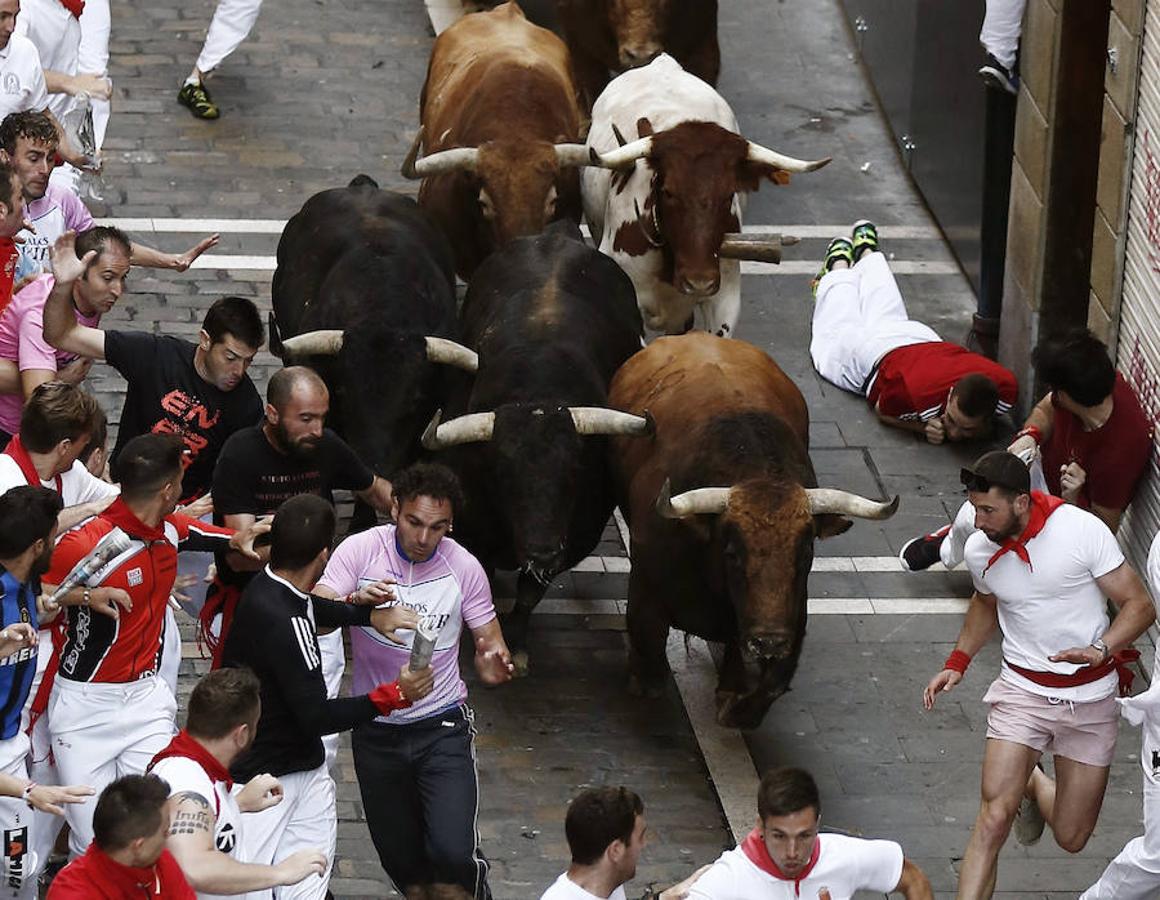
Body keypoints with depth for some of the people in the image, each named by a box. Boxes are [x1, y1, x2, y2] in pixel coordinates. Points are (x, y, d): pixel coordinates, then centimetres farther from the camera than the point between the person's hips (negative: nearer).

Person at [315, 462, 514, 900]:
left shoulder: (464, 567, -7)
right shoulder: (360, 550, -10)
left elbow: (490, 643, 0)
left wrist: (493, 665, -25)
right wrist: (356, 602, -39)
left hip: (442, 726, -1)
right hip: (376, 729, 1)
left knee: (452, 855, -17)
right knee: (400, 860, 10)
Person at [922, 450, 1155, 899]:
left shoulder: (1083, 531, -17)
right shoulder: (979, 550, -3)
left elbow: (1139, 605, -11)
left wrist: (1101, 650, -28)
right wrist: (957, 663, 9)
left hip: (1091, 697, -1)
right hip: (1023, 690, 1)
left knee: (1071, 839, 7)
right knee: (994, 820, -18)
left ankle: (1034, 786, 40)